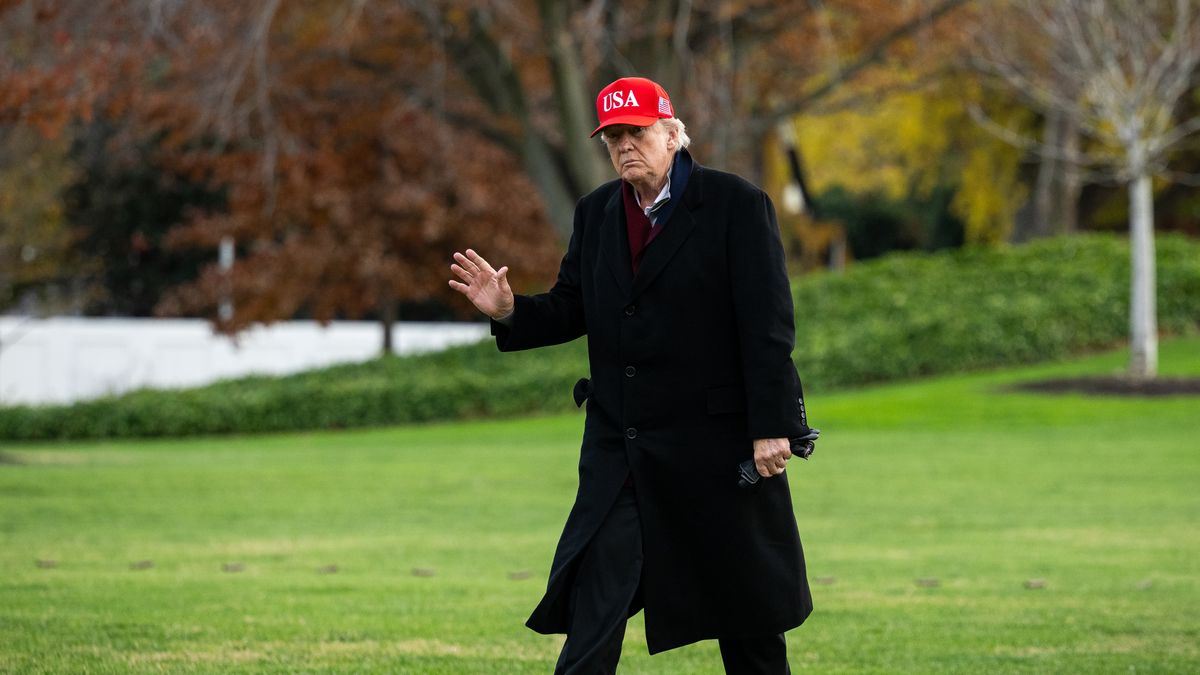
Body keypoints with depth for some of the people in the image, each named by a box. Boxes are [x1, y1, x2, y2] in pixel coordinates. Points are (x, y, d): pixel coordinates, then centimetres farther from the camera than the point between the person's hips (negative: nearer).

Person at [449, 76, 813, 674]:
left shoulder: (736, 205, -8)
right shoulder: (596, 212, 9)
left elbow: (768, 326, -12)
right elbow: (572, 311, 12)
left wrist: (770, 428, -17)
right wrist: (510, 311, -9)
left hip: (715, 442, -4)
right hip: (619, 446, 4)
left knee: (747, 613, 9)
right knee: (590, 626, -3)